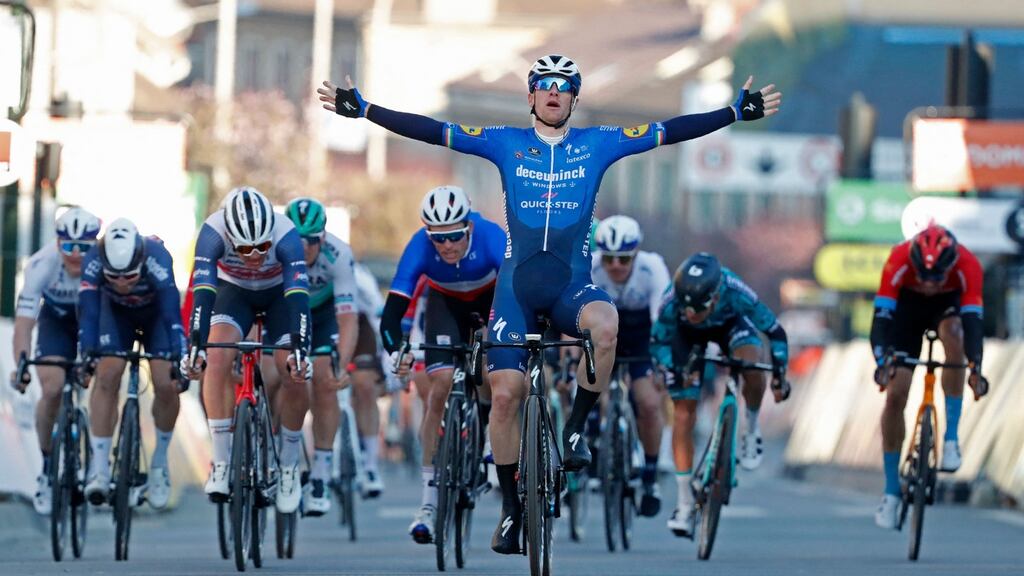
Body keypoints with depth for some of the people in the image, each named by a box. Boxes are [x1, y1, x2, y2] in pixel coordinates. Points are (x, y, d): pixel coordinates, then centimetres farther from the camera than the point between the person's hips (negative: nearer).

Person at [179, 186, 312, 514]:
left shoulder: (285, 235, -37)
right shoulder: (213, 233, -35)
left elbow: (298, 297, -44)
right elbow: (202, 292, -41)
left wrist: (300, 349, -56)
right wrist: (195, 347, -53)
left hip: (279, 294, 0)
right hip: (234, 291, 0)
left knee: (295, 376, -18)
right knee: (217, 359, -26)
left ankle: (289, 466, 4)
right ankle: (222, 463, -19)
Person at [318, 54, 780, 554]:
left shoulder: (598, 145, 4)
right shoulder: (505, 143, 3)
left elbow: (672, 131, 1)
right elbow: (430, 131, -2)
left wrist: (739, 111, -4)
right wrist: (361, 109, -8)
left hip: (571, 285, -1)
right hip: (517, 284, 1)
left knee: (606, 326, -35)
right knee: (505, 394, -9)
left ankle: (576, 428, -13)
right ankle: (511, 507, 6)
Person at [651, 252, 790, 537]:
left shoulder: (735, 294, -40)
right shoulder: (672, 302, -38)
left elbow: (775, 332, -26)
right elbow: (658, 341, -19)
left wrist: (779, 374, -34)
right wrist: (671, 369, -37)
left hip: (730, 323, 0)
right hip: (687, 334, 0)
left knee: (752, 366, -33)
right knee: (684, 412, -9)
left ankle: (752, 429, -3)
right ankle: (685, 505, -2)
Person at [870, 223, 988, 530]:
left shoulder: (967, 265, -35)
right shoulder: (899, 260, -36)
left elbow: (973, 320, -40)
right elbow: (881, 317, -39)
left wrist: (975, 368, -55)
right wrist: (882, 361, -55)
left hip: (948, 304, 0)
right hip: (907, 305, 0)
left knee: (954, 334, -37)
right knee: (895, 394, -11)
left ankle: (951, 438, -26)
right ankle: (891, 492, 2)